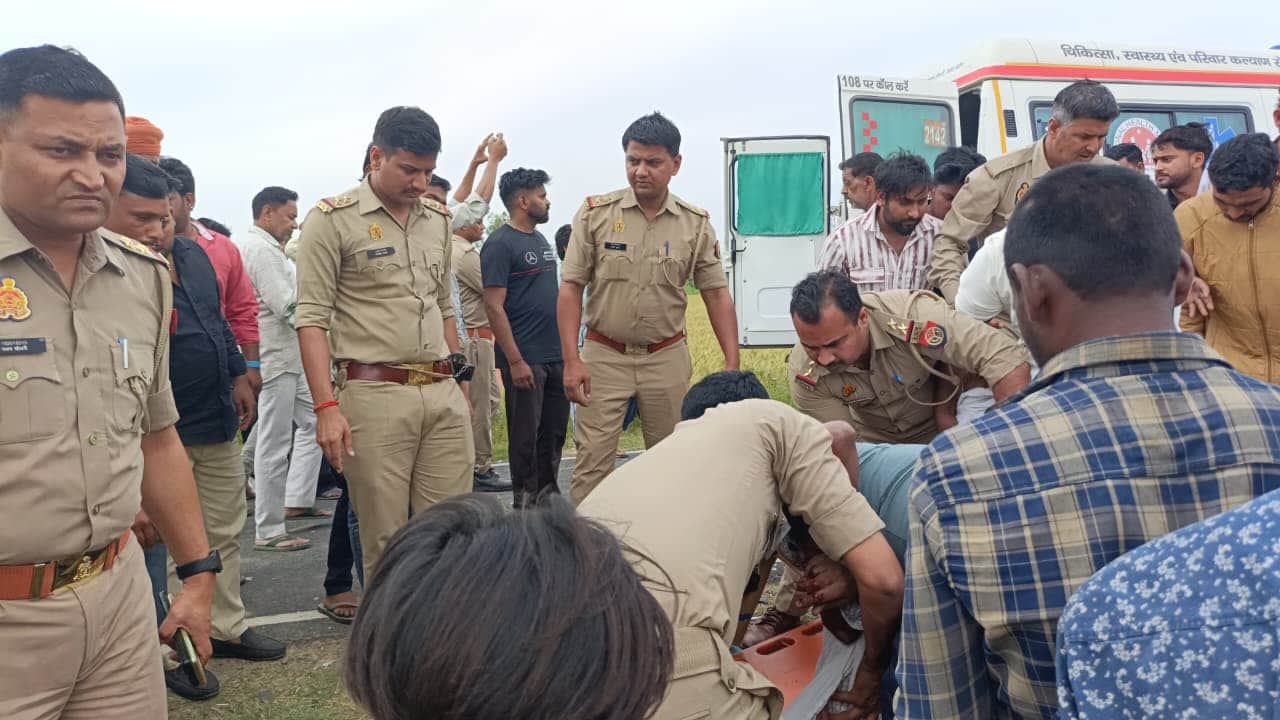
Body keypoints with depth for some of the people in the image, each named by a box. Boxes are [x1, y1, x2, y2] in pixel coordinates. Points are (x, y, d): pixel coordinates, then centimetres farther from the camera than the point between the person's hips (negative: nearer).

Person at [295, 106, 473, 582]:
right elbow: (312, 319, -7)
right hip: (375, 394, -5)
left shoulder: (437, 219, 15)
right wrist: (326, 406, -16)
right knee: (385, 540, 2)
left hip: (444, 395, 5)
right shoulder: (332, 219, -4)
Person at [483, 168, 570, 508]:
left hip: (556, 355, 8)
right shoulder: (500, 244, -10)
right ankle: (525, 505, 13)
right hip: (525, 360, -8)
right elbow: (494, 306, -15)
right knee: (526, 437, 2)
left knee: (555, 432, 13)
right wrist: (515, 361, -19)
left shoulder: (541, 240, 15)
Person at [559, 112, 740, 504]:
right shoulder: (595, 213, -4)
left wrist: (732, 364, -5)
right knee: (592, 462, -4)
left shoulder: (696, 223, 1)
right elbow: (571, 288, -4)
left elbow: (717, 294, 3)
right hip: (604, 356, -2)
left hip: (667, 358, 2)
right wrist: (572, 360, -12)